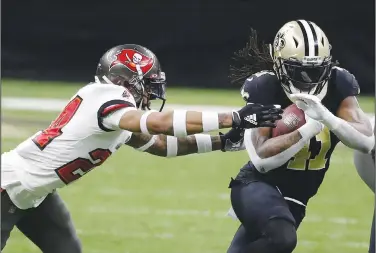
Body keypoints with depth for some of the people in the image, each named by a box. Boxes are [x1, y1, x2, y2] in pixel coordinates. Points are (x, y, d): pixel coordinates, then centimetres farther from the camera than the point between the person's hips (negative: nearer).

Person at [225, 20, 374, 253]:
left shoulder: (338, 85, -8)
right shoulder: (264, 89, -18)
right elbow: (262, 159, -24)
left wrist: (325, 116, -33)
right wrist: (310, 128, -31)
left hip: (294, 200, 6)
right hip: (259, 185, -5)